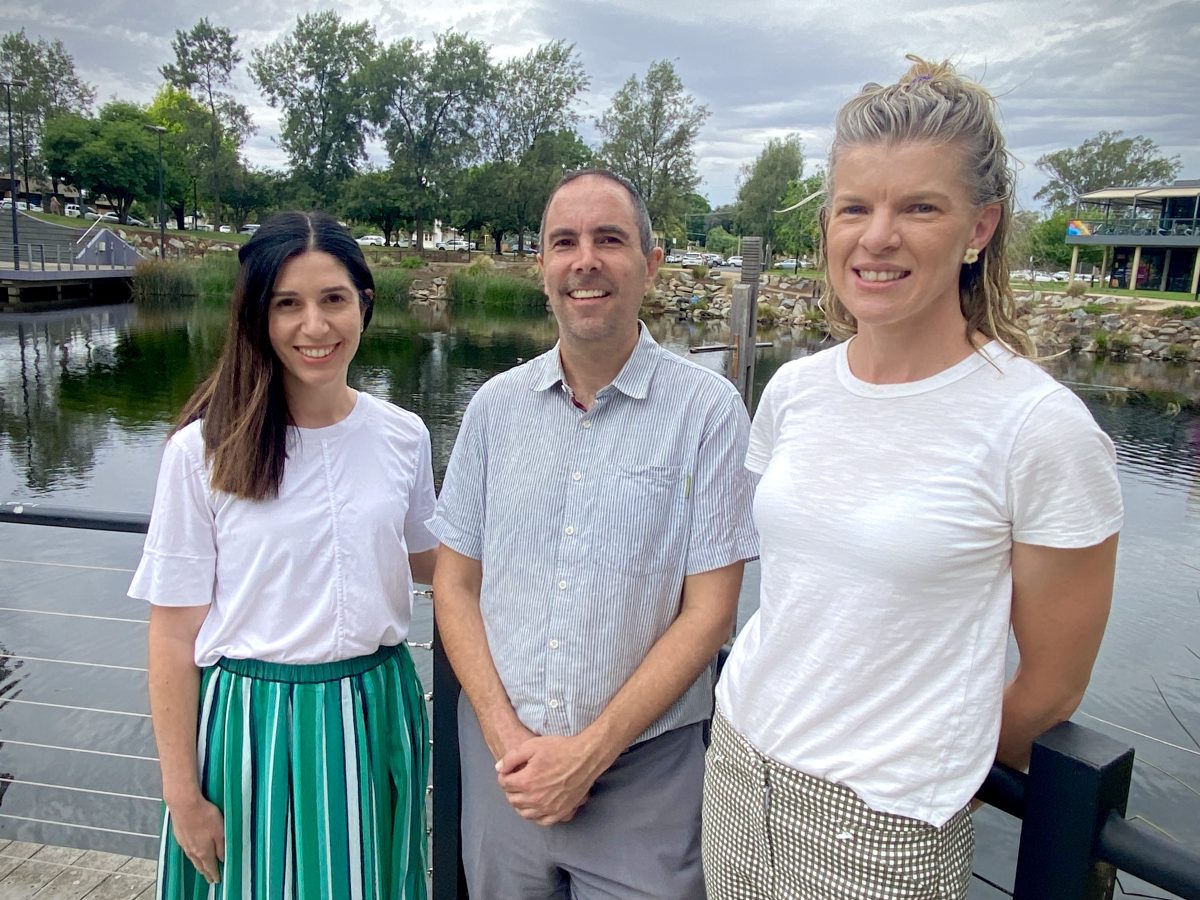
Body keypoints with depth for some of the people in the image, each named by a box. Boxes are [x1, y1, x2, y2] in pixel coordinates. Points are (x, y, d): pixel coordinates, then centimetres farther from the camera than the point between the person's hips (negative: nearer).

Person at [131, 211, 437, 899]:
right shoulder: (204, 451, -12)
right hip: (252, 724, -3)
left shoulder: (404, 436, -3)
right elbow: (176, 636, -8)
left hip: (376, 713, 3)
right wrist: (183, 796, -6)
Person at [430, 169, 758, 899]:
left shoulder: (708, 409, -10)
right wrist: (508, 738, -7)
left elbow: (708, 612, -10)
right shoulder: (496, 407, 1)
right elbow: (455, 583, 3)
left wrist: (588, 753, -12)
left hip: (644, 771, -3)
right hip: (503, 759, 3)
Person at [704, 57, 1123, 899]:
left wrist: (933, 769, 6)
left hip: (886, 827, -4)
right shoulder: (794, 390, -2)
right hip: (739, 764, 5)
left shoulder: (1041, 426, -16)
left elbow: (1054, 685, -6)